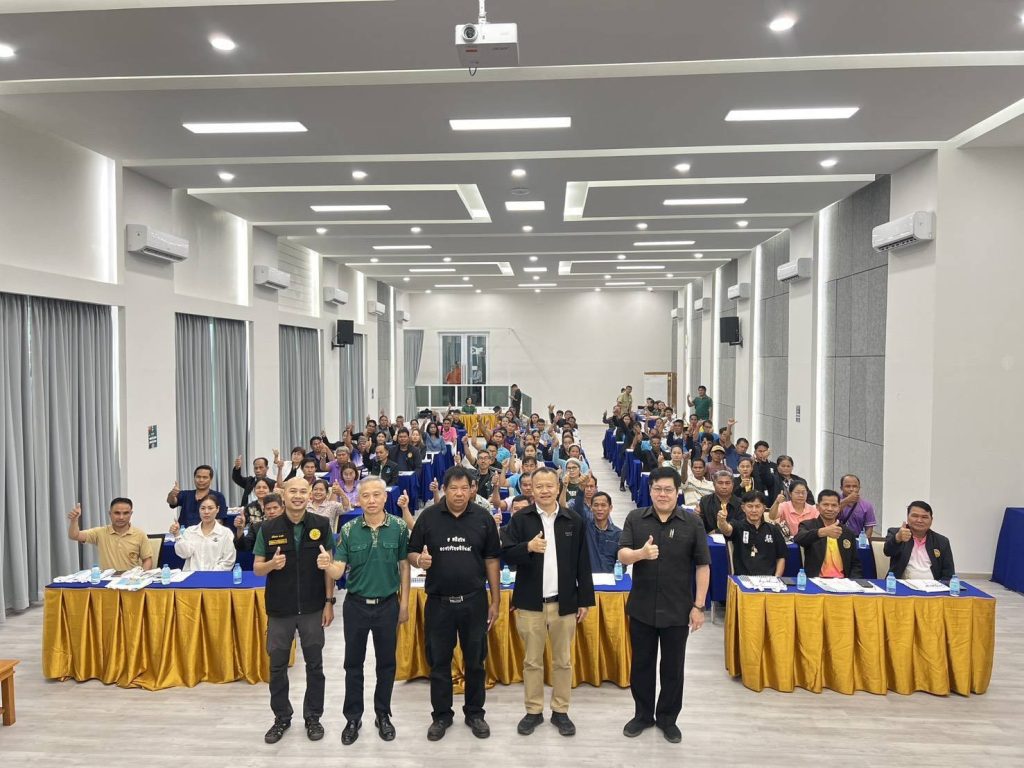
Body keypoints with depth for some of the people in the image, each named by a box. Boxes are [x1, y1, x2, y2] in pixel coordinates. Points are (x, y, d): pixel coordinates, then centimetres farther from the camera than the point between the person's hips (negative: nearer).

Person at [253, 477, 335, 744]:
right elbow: (257, 568, 0)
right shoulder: (268, 528, -4)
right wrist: (272, 564, -22)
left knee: (314, 665, 10)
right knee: (277, 666, 11)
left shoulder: (321, 525, -5)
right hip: (279, 609, 1)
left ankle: (313, 716, 27)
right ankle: (281, 717, 30)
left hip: (313, 608, -1)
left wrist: (329, 601, -5)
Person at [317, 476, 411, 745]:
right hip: (356, 605, 0)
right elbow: (338, 571, -11)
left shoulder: (399, 527, -8)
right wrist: (326, 565, -34)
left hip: (388, 604, 0)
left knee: (386, 662, 12)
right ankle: (353, 718, 27)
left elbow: (404, 566, 1)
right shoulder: (348, 530, -7)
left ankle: (383, 715, 30)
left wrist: (404, 603, 0)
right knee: (353, 663, 11)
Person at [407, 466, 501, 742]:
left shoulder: (483, 518, -3)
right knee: (439, 662, 12)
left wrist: (495, 601, 2)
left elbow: (491, 560, 2)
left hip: (474, 601, 0)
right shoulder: (428, 516, -5)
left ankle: (475, 713, 31)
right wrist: (419, 559, -23)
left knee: (475, 661, 13)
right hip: (438, 602, 0)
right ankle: (441, 715, 29)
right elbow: (412, 554, 1)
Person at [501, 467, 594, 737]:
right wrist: (528, 547, -25)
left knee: (563, 661, 11)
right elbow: (506, 554, -7)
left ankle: (561, 711, 26)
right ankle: (534, 711, 24)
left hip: (564, 602, 1)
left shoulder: (574, 521, 1)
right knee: (532, 661, 10)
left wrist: (585, 600, 3)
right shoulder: (520, 519, -2)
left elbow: (582, 564, 4)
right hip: (530, 602, -1)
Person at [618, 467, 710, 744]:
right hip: (641, 607, 1)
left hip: (677, 609, -1)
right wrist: (641, 553, -32)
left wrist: (699, 606, -6)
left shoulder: (692, 522, -6)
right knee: (642, 664, 14)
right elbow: (622, 555, -10)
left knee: (673, 667, 12)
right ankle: (643, 714, 31)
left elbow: (703, 566, -3)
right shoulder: (635, 518, -3)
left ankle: (667, 718, 30)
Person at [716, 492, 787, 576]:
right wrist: (722, 521, -42)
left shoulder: (773, 530, 12)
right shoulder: (738, 526, 4)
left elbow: (781, 557, 15)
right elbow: (727, 529, -19)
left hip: (767, 579, 3)